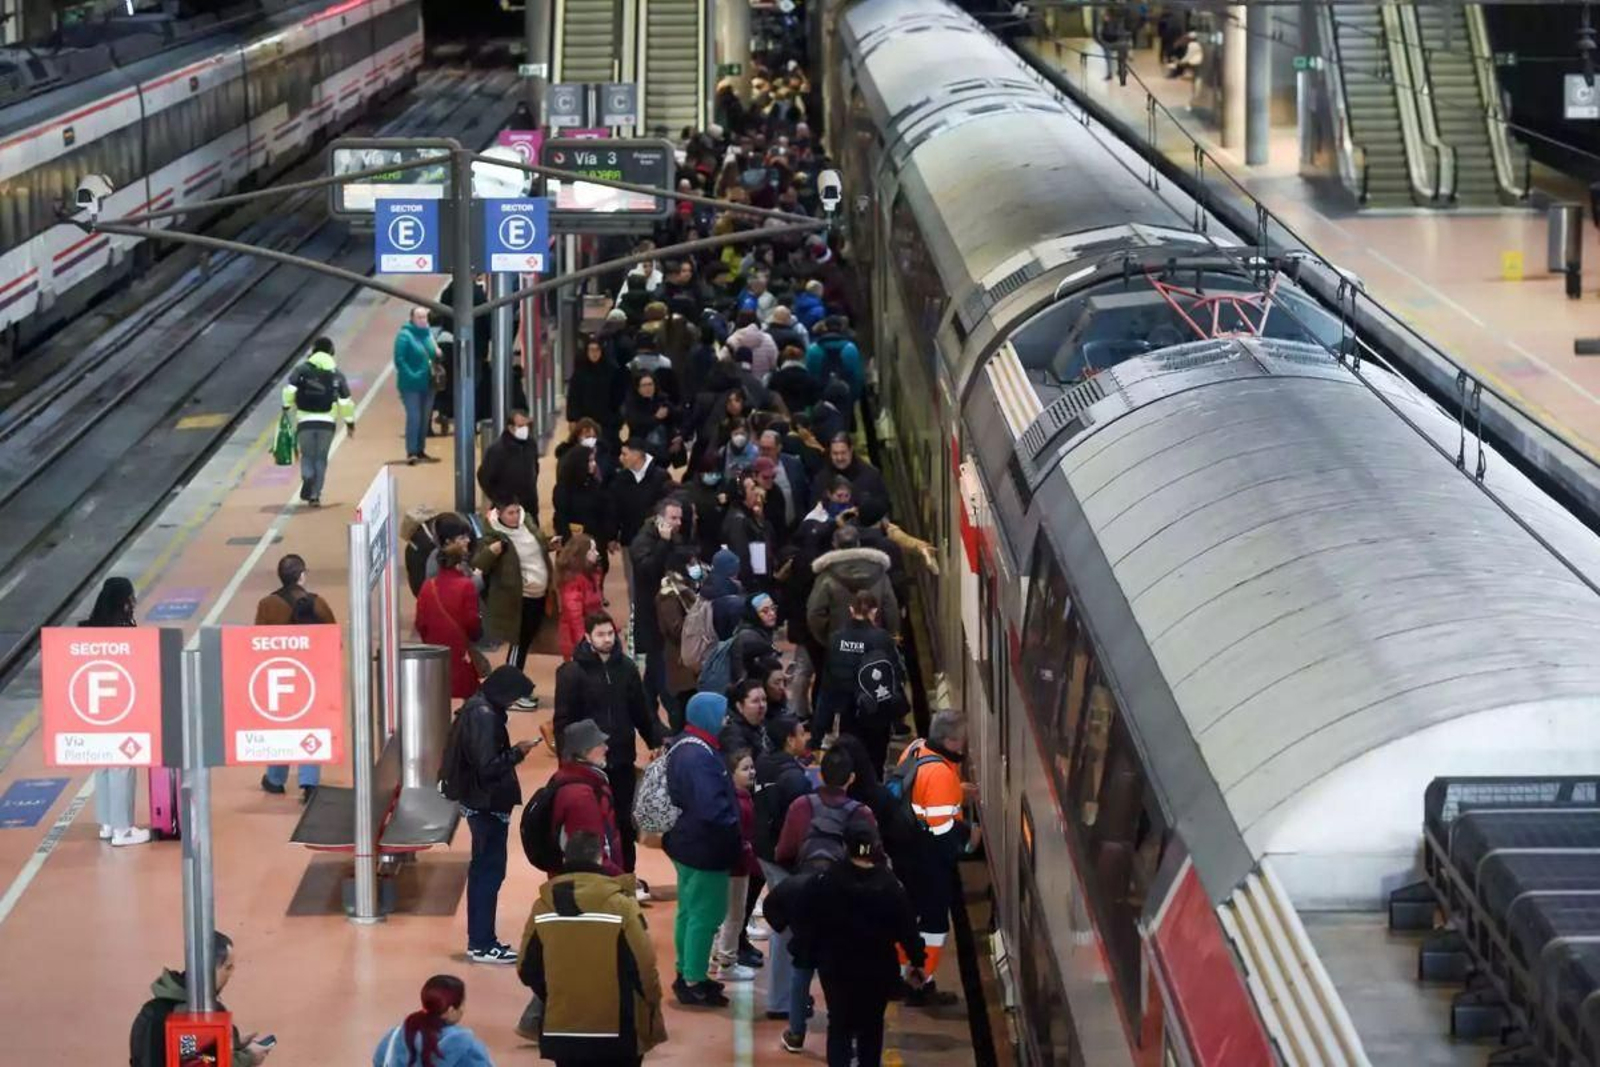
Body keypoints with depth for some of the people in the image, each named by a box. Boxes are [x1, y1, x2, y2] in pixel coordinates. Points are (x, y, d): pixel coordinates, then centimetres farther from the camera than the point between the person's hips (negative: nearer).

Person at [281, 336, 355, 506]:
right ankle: (315, 495, 5)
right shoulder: (336, 374, 7)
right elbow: (345, 401, 5)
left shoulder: (302, 370, 4)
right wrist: (350, 421, 15)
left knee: (307, 456, 11)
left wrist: (287, 406, 6)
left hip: (305, 421, -1)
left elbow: (290, 389, -10)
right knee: (321, 458, 10)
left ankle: (307, 477, -21)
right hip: (327, 422, 1)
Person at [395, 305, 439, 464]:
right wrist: (411, 375, -22)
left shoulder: (428, 333, 8)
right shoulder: (404, 335, -11)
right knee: (413, 417, -12)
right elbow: (399, 360, -17)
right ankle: (411, 453, -10)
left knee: (425, 418, 12)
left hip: (427, 384, 7)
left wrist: (437, 353, -3)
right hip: (411, 385, -7)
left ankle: (420, 451, 22)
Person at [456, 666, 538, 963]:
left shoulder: (477, 707, 9)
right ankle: (482, 944, 2)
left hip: (481, 804, 10)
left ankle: (479, 939, 23)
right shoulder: (484, 716, -22)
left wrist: (511, 752, 7)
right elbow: (488, 768, -25)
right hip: (488, 805, -10)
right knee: (490, 871, -3)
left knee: (483, 869, 15)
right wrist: (517, 753, -14)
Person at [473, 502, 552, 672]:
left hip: (540, 595, 7)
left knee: (528, 639, 18)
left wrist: (550, 545, 7)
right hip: (518, 599, -7)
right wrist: (490, 551, -40)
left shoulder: (527, 523, 4)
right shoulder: (493, 537, -17)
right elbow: (477, 566, -25)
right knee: (519, 642, -1)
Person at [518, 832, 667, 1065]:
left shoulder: (543, 907, -1)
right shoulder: (620, 905, -11)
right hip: (615, 1030, -3)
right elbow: (644, 967, -8)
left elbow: (528, 970, 7)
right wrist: (653, 1012, 8)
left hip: (561, 1029, 3)